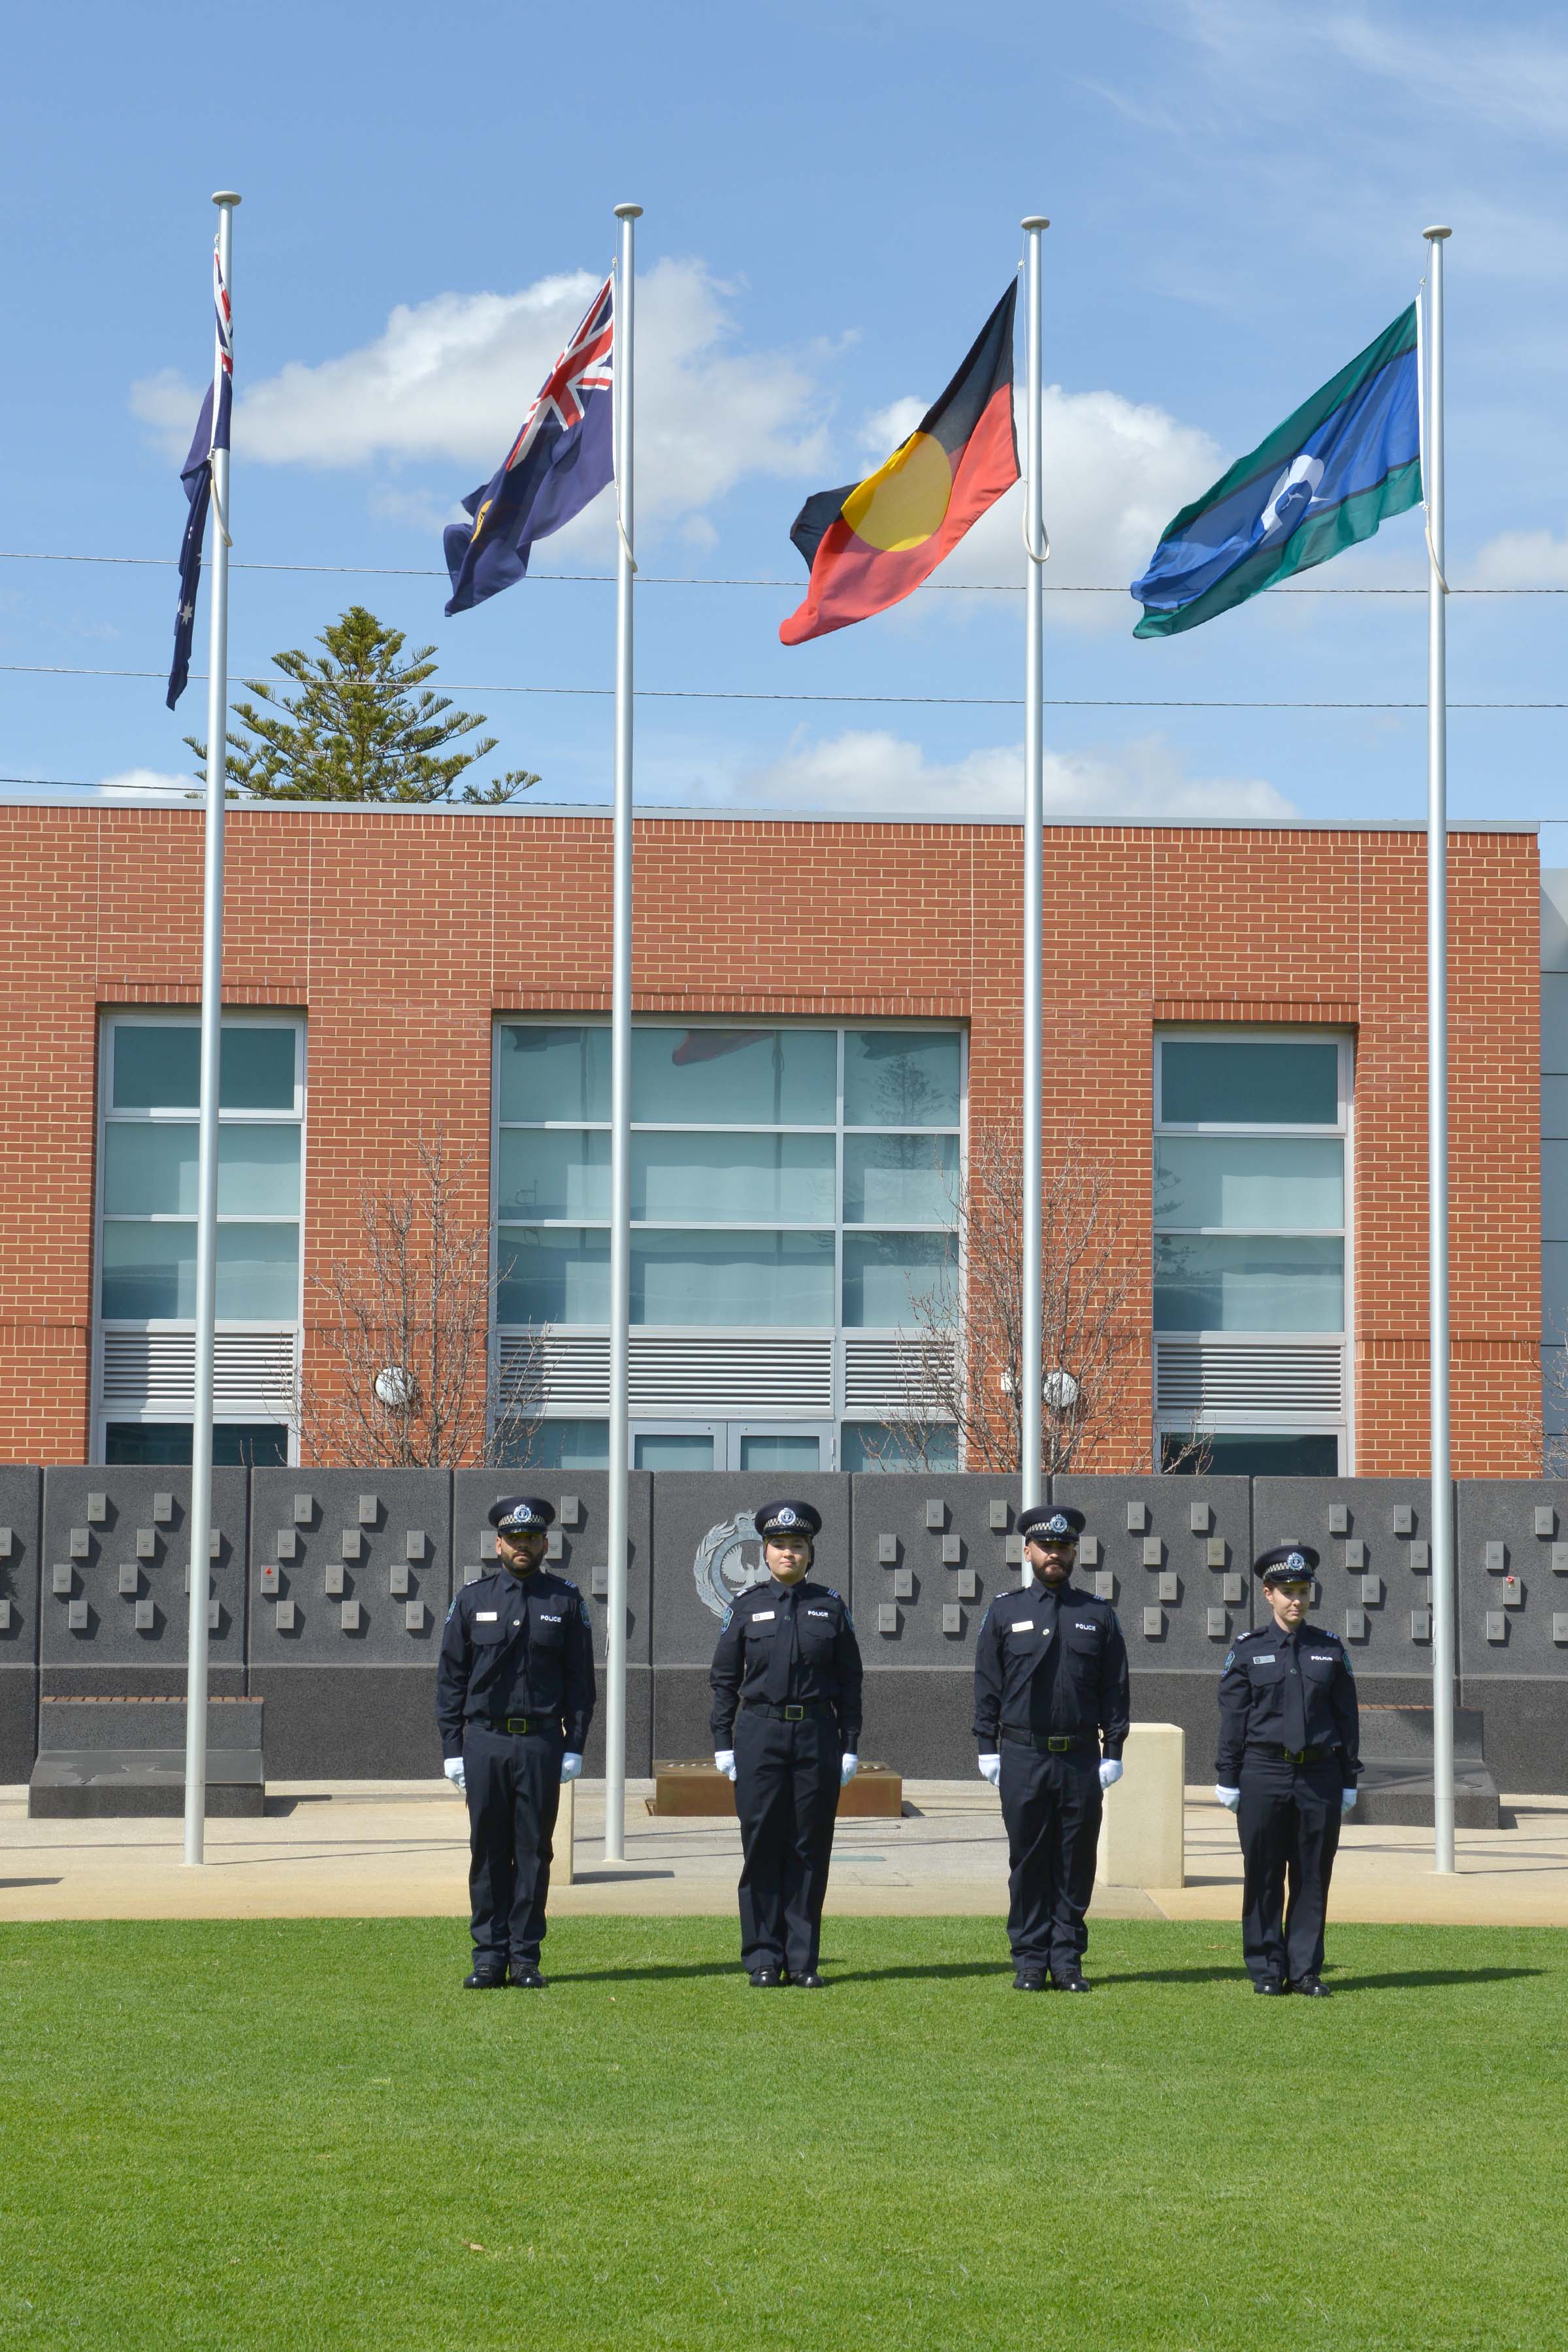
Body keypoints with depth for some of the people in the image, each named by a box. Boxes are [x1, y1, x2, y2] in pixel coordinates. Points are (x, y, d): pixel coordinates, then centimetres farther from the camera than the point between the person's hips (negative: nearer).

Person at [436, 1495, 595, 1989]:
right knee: (487, 1852, 3)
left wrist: (575, 1746, -2)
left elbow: (580, 1680, 5)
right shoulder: (472, 1600, 6)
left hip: (542, 1743, 0)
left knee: (534, 1851, 3)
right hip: (485, 1742, 0)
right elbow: (450, 1679, 7)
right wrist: (452, 1749, 1)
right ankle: (489, 1957, 8)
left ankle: (525, 1958, 9)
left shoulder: (566, 1602, 5)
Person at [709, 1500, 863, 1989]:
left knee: (811, 1850, 2)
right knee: (761, 1847, 0)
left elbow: (849, 1682, 8)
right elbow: (724, 1679, 7)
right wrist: (723, 1742, 0)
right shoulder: (746, 1608, 6)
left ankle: (802, 1960, 9)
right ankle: (764, 1959, 6)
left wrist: (850, 1746, 3)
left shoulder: (831, 1607, 7)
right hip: (760, 1733, -1)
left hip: (817, 1735, 1)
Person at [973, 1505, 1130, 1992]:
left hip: (1081, 1759, 1)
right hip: (1023, 1758, -1)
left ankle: (1067, 1960, 11)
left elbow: (1115, 1690, 8)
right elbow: (987, 1687, 6)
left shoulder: (1099, 1616, 8)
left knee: (1076, 1864, 3)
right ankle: (1030, 1962, 8)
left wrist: (1112, 1753, 2)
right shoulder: (1004, 1613, 5)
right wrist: (988, 1750, 0)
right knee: (1028, 1863, 2)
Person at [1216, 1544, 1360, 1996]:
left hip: (1320, 1776, 2)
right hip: (1263, 1774, -2)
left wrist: (1349, 1780, 7)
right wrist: (1227, 1779, -1)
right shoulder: (1248, 1651, 4)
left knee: (1313, 1878, 3)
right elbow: (1232, 1718, 4)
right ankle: (1266, 1970, 9)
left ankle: (1305, 1970, 10)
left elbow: (1347, 1717, 11)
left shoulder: (1330, 1649, 9)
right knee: (1263, 1878, 1)